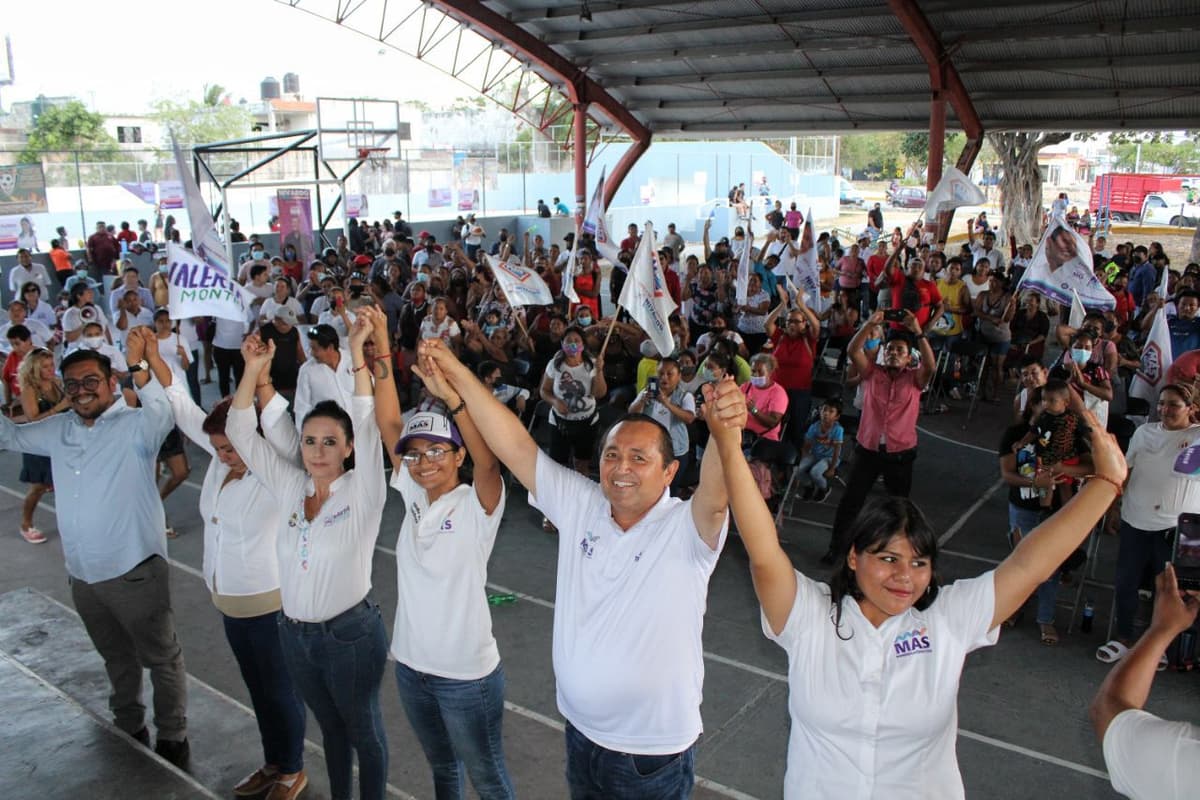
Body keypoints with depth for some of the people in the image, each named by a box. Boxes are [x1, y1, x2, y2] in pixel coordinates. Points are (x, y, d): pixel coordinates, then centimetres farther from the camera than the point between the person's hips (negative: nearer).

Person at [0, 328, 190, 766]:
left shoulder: (134, 426, -15)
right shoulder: (59, 429, 5)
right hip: (82, 575, 7)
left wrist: (139, 365, -52)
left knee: (160, 657, 8)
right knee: (116, 657, 25)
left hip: (134, 572, -7)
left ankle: (172, 737, 23)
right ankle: (129, 728, 43)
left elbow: (161, 415, -36)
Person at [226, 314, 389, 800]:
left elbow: (368, 427, -26)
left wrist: (356, 351, -31)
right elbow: (242, 433, -1)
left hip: (351, 633, -5)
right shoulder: (290, 486, 0)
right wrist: (253, 370, -13)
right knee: (330, 726, 23)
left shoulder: (362, 491, -13)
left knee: (363, 730, 14)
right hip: (295, 633, 5)